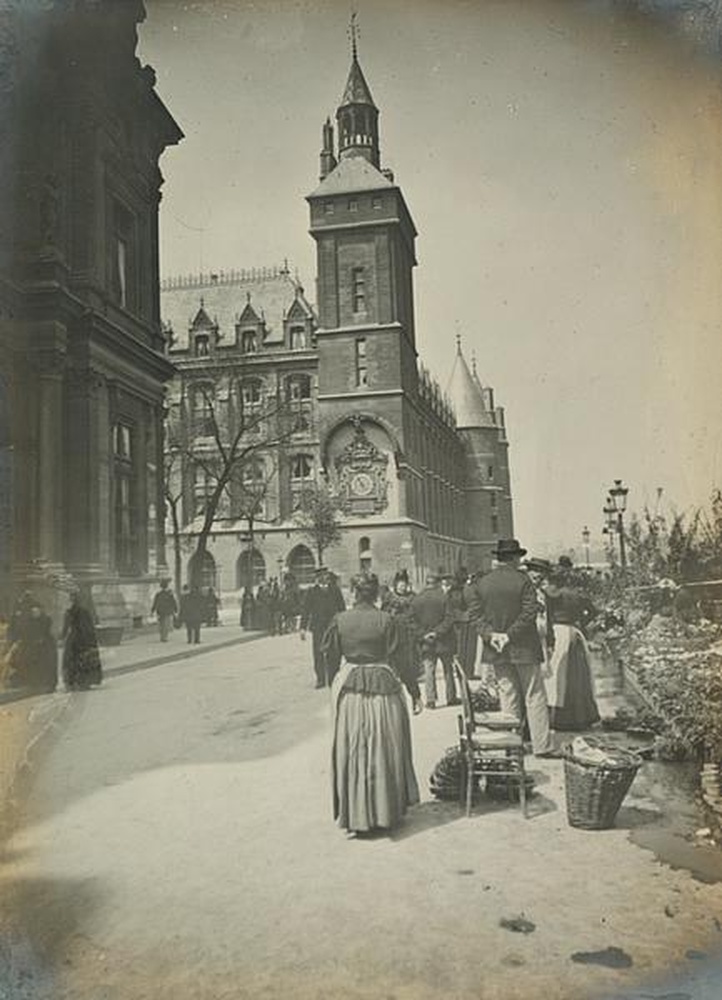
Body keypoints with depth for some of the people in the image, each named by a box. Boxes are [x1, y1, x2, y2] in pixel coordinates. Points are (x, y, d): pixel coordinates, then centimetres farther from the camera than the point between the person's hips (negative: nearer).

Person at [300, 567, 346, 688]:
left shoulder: (335, 589, 9)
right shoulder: (311, 591, 5)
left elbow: (342, 607, 12)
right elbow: (306, 610, 4)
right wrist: (303, 628, -1)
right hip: (318, 627, -1)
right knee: (318, 654, -2)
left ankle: (332, 679, 6)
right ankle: (320, 680, 7)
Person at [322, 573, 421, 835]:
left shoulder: (340, 620, -4)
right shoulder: (386, 620, -9)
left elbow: (330, 657, 2)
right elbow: (397, 658, -7)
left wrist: (334, 686, 16)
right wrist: (413, 687, 2)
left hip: (349, 688, 1)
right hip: (382, 687, -1)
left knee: (352, 752, 11)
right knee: (384, 750, 11)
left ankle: (354, 813, 16)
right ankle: (386, 810, 21)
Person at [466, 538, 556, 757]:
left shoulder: (480, 584, 2)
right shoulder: (523, 580, -10)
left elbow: (475, 614, -1)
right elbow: (529, 613, -16)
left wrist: (491, 634, -8)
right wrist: (510, 635, -13)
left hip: (496, 650, 4)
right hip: (524, 648, -4)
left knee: (508, 696, 12)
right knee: (534, 697, 3)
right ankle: (542, 745, 4)